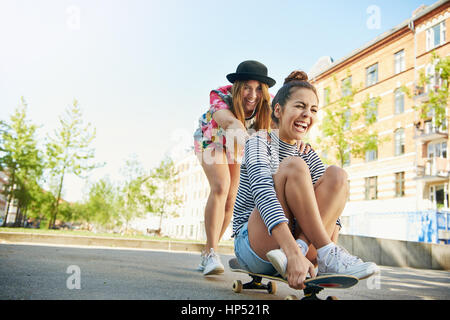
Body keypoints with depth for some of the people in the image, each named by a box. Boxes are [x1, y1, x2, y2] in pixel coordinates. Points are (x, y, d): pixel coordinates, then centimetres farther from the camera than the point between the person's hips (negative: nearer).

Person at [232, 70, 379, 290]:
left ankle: (301, 245, -30)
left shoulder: (308, 155, 13)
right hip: (253, 246, -5)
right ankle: (328, 256, -28)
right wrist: (292, 252, -38)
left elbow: (329, 201, -2)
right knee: (293, 165, -25)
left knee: (337, 175, -13)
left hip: (289, 242, 5)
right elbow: (263, 193, -24)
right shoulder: (260, 142, -5)